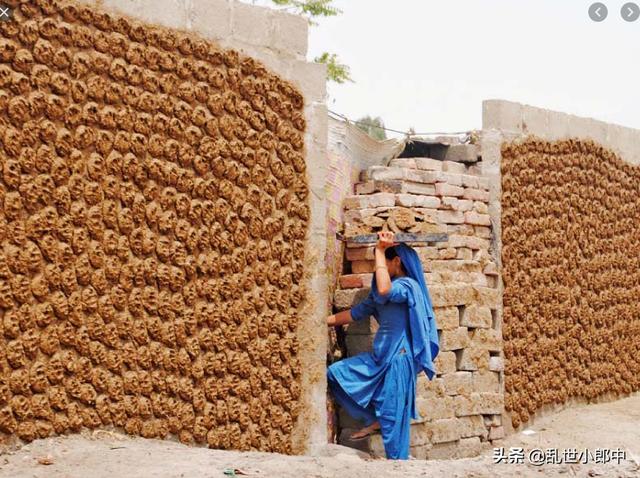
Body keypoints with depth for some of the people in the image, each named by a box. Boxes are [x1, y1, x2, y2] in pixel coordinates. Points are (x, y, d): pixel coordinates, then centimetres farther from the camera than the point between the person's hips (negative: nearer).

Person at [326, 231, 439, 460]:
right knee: (336, 373, 5)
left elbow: (384, 291, -36)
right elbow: (356, 313, 19)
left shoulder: (408, 285, -14)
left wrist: (380, 251, -27)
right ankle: (373, 418, 12)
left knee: (392, 418, -4)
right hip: (380, 357, 9)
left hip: (399, 359, -9)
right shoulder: (378, 293, 14)